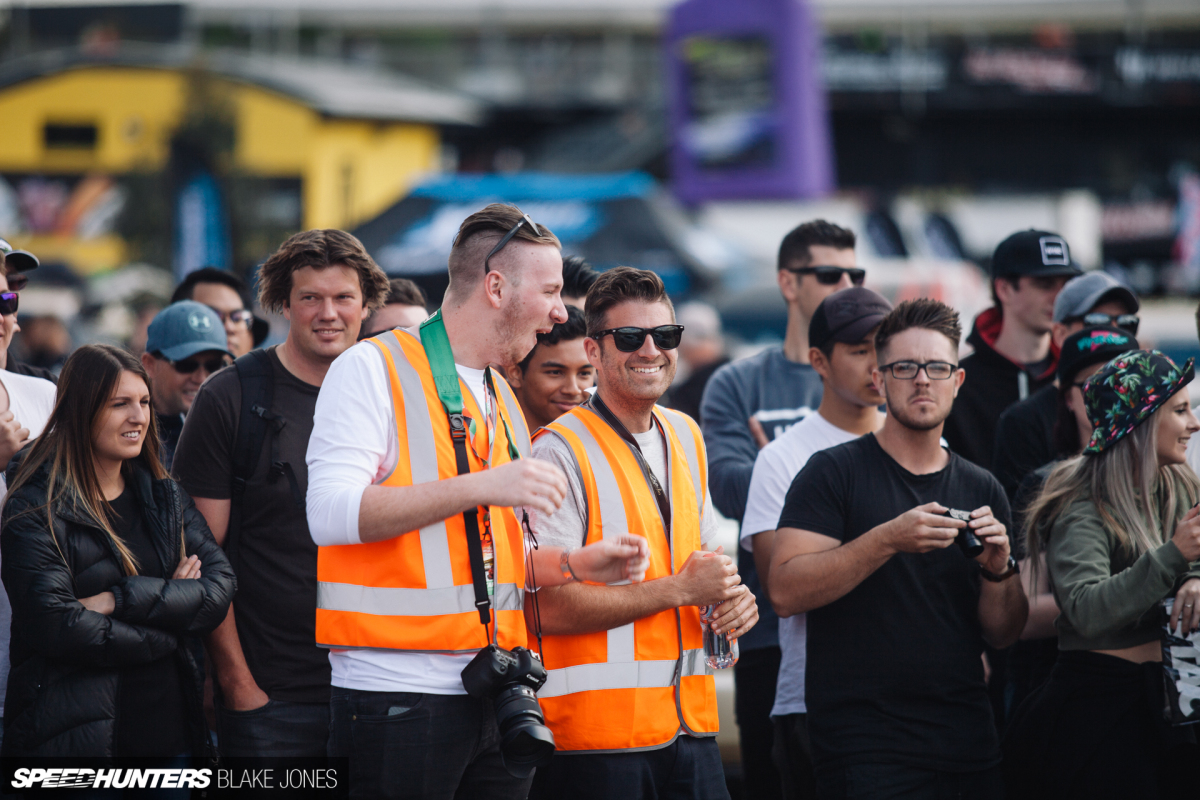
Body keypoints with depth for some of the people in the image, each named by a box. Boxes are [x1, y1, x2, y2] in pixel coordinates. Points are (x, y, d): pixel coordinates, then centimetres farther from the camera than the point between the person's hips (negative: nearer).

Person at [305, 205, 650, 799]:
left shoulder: (502, 401, 20)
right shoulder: (374, 370, -5)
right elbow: (330, 514, -19)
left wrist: (579, 564, 10)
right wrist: (479, 488, -22)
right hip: (399, 698, -7)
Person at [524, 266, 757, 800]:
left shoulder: (685, 437, 14)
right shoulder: (561, 452, -11)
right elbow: (549, 608, -17)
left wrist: (733, 597, 4)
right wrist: (681, 589, -13)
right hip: (597, 732, -7)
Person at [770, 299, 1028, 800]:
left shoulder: (982, 490, 11)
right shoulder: (835, 472, -2)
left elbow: (1003, 635, 11)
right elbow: (785, 591, -14)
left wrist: (998, 568, -9)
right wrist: (888, 540, -22)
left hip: (967, 740, 5)